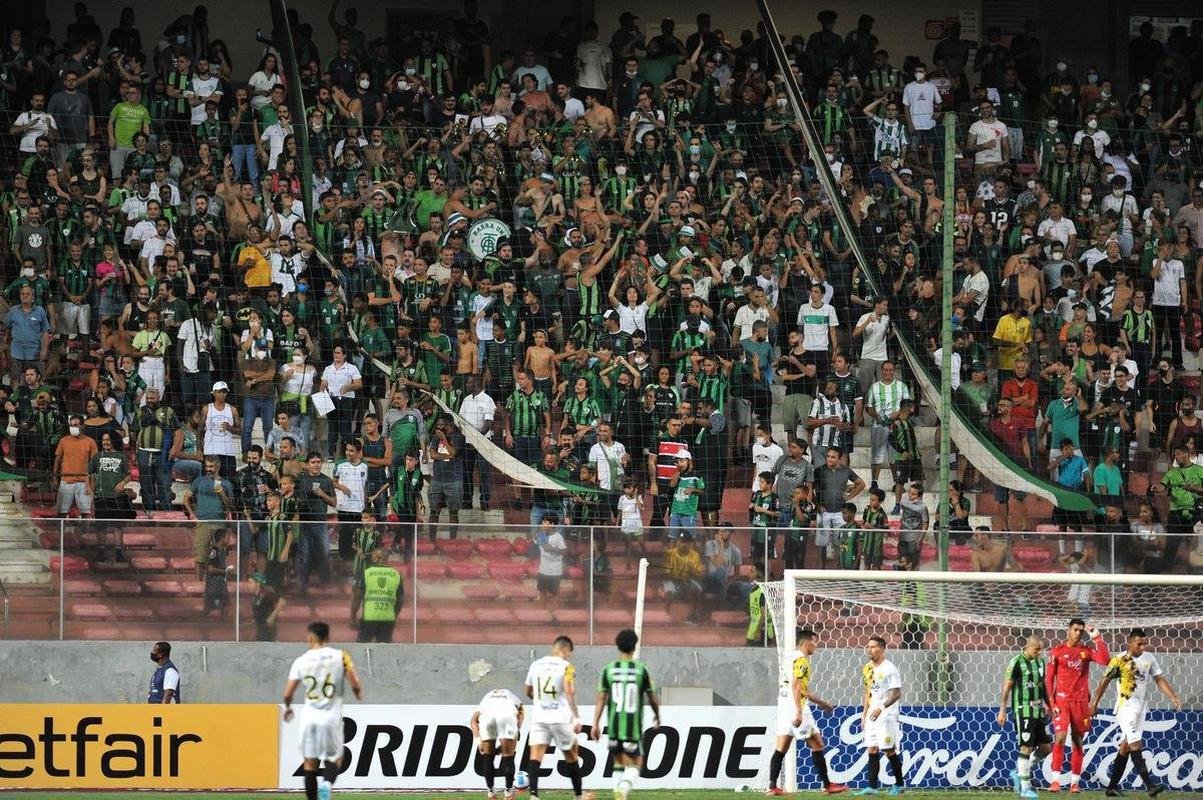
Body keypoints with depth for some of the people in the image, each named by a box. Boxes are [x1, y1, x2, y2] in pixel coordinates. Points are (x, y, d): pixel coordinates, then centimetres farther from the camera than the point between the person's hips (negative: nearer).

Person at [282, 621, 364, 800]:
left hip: (309, 717, 1)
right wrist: (359, 694, 17)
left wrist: (287, 708, 23)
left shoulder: (301, 661, 0)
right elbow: (355, 684, -7)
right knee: (335, 759, 13)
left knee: (310, 763, 10)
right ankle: (327, 782, -18)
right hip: (332, 717, -1)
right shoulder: (340, 656, -2)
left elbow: (287, 694, 1)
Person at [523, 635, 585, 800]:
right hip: (561, 717, -2)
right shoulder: (566, 666, -6)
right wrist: (576, 718, -13)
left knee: (535, 755, -6)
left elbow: (528, 692, 20)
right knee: (571, 756, 14)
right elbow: (569, 692, -16)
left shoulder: (536, 665, 8)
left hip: (539, 717, 2)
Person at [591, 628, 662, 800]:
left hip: (614, 726, 3)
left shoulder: (608, 670, 1)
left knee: (619, 764, 18)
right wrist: (657, 717, 25)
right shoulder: (641, 670, -4)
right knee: (633, 766, -1)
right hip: (634, 727, -3)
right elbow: (652, 698, 6)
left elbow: (601, 699, -1)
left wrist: (595, 724, 2)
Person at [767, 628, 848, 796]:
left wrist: (821, 703, 35)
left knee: (781, 748, 5)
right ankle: (827, 785, 2)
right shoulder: (801, 659, -10)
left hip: (784, 706, 9)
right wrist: (799, 712, -25)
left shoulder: (792, 657, 20)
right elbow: (796, 686, -21)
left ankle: (772, 786, -1)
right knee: (817, 744, -1)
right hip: (796, 708, -9)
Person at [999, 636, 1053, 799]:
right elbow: (1007, 686, -7)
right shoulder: (1017, 663, -9)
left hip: (1039, 711, 7)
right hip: (1023, 710, -7)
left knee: (1046, 747, 4)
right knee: (1026, 748, -7)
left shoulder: (1040, 662, 11)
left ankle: (1019, 771, 21)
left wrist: (1048, 705, 21)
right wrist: (1002, 710, -9)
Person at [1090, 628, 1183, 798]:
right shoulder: (1119, 660, -9)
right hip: (1126, 707, -6)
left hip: (1141, 707, 6)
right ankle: (1150, 786, -22)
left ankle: (1112, 787, 15)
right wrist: (1094, 702, 4)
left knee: (1125, 747, 9)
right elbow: (1105, 681, 0)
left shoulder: (1149, 658, 7)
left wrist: (1174, 697, -1)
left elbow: (1160, 679, 10)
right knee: (1136, 745, -14)